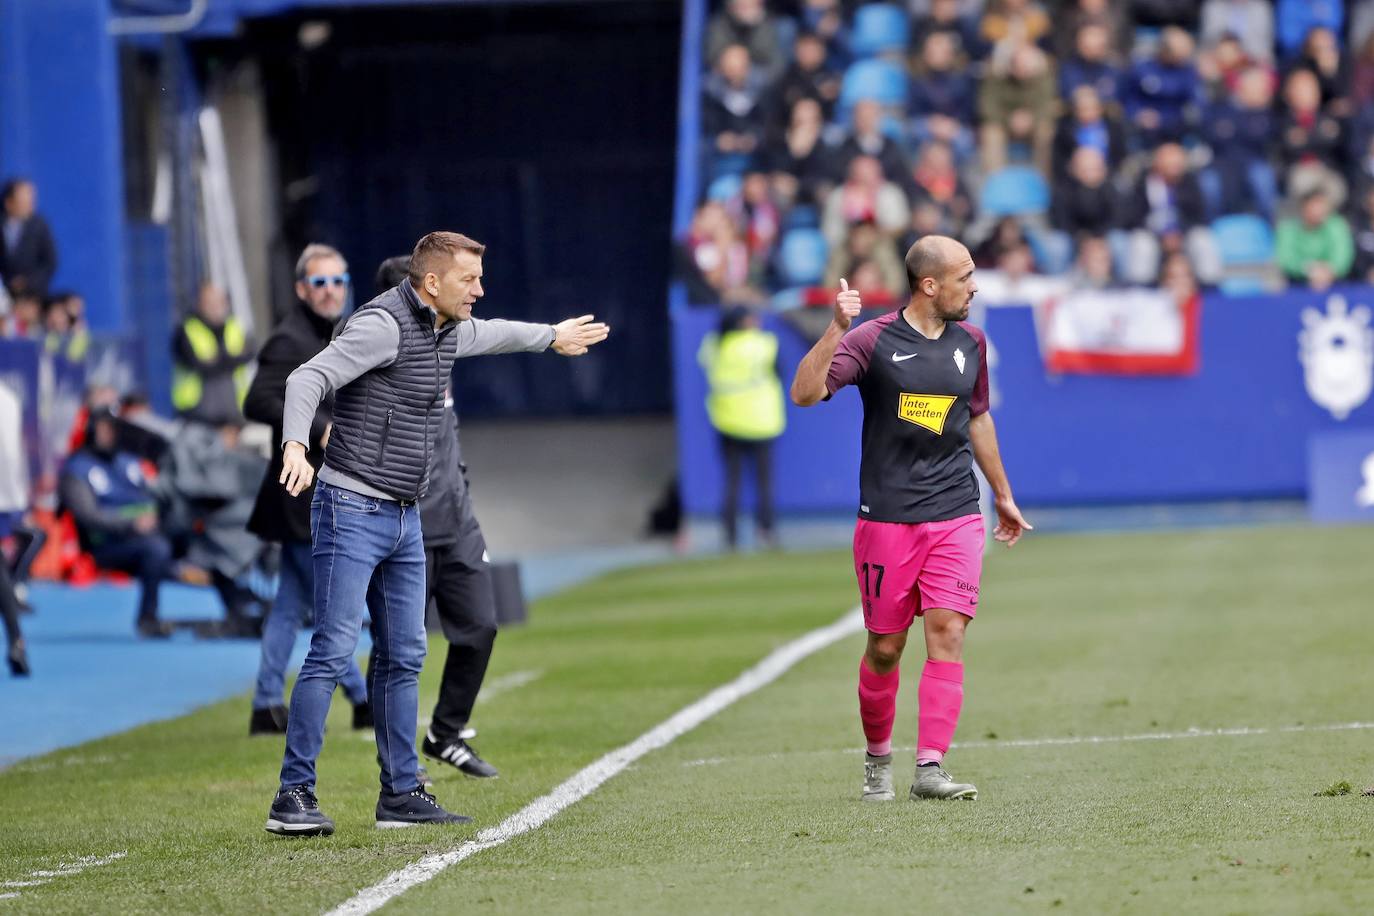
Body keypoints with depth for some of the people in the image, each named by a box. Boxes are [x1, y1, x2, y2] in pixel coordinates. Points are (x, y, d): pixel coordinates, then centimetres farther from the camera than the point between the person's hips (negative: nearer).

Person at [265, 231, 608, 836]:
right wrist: (295, 446, -44)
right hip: (352, 509, -9)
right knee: (333, 651, -13)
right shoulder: (383, 324, -16)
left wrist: (552, 336, 53)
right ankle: (293, 798, -13)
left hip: (404, 518, 9)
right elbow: (308, 379, -26)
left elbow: (489, 335, 37)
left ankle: (400, 795, 16)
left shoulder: (447, 329, 12)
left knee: (403, 658, 10)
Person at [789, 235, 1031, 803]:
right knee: (885, 646, 3)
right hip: (887, 517, -3)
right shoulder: (873, 340, -5)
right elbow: (805, 393, -17)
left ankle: (930, 768, -13)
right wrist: (836, 329, -29)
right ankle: (878, 758, 25)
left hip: (956, 516, 3)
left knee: (947, 633, -11)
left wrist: (1003, 496, 32)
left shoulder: (969, 342, 10)